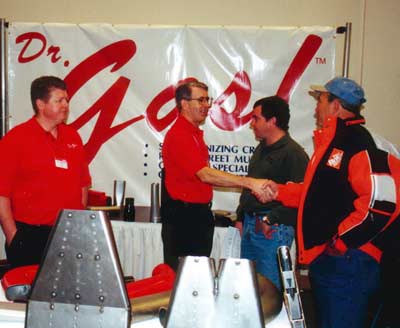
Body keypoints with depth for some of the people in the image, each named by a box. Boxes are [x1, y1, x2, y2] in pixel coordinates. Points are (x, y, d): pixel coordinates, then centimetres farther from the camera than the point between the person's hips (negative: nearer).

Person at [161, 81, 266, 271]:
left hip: (199, 216, 10)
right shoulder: (178, 135, -17)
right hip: (182, 218, -10)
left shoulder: (195, 133, 15)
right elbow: (206, 175, -26)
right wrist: (250, 183, -30)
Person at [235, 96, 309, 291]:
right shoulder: (262, 149, 17)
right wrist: (241, 217, 19)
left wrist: (271, 220, -20)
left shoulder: (293, 153, -13)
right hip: (250, 224, 9)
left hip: (273, 230, -9)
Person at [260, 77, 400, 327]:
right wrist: (280, 192, 13)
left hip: (348, 262, -11)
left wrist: (342, 241, -22)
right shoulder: (330, 142, 17)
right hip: (325, 258, 11)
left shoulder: (358, 143, -17)